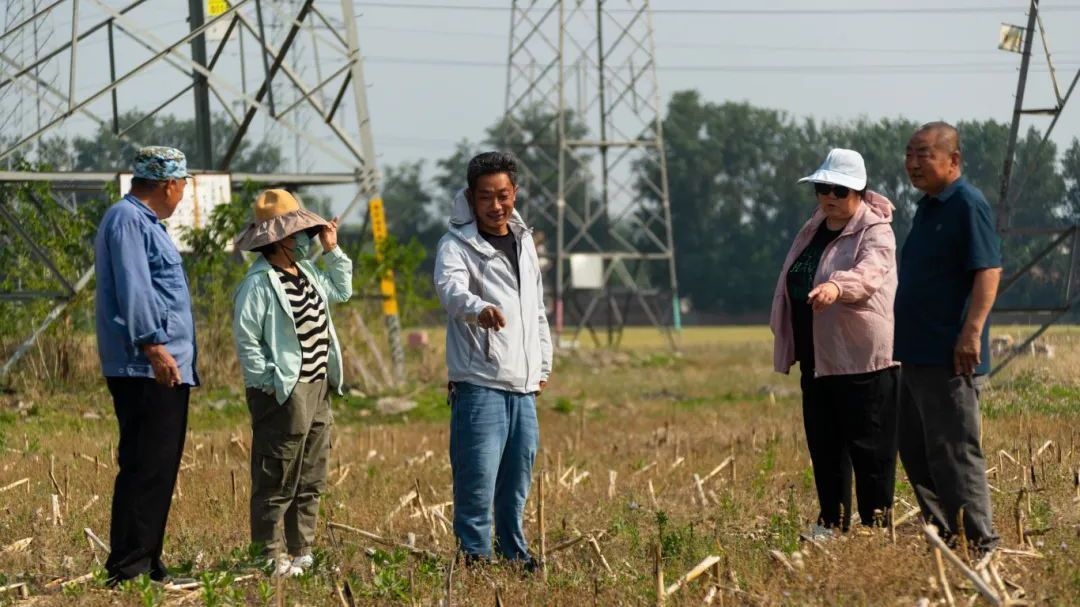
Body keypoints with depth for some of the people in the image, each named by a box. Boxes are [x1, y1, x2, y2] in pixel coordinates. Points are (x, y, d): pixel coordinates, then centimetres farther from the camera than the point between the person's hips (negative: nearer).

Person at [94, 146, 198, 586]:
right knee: (147, 468, -12)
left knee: (158, 468, 11)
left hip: (167, 368, 11)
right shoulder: (127, 220, -10)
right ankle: (129, 568, -12)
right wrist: (153, 345, -24)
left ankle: (146, 565, 15)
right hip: (147, 369, -11)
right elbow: (133, 289, -19)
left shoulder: (144, 222, 22)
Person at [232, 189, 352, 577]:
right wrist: (269, 384, -19)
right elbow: (246, 340, -17)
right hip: (283, 394, -10)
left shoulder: (307, 273, 13)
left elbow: (341, 290, 32)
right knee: (276, 481, -4)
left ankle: (300, 552, 22)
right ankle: (271, 556, -1)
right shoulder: (259, 283, -15)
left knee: (310, 481, 14)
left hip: (317, 389, 10)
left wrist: (333, 251, 20)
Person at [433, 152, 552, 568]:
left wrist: (543, 363, 21)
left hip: (524, 389, 6)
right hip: (479, 385, -6)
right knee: (478, 482, -10)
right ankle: (474, 557, -6)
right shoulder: (457, 245, -7)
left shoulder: (524, 241, 15)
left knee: (517, 481, 13)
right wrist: (479, 307, -49)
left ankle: (515, 553, 23)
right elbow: (450, 287, -29)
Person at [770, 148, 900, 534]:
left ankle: (876, 522, 1)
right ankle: (832, 521, 20)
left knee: (869, 446, -4)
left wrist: (836, 287, -53)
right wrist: (786, 339, 28)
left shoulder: (874, 233, -11)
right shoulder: (813, 230, 15)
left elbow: (869, 271, -33)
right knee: (823, 443, 11)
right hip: (817, 358, 8)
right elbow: (792, 283, 26)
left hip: (862, 357, -8)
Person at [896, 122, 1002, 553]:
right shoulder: (927, 207, 17)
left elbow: (989, 271, -21)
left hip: (950, 357, -10)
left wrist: (972, 332, -28)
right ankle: (945, 535, 22)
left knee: (953, 451, -9)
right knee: (915, 450, 14)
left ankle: (980, 544, -4)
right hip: (917, 354, 10)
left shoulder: (967, 205, -13)